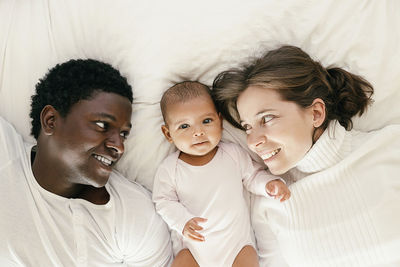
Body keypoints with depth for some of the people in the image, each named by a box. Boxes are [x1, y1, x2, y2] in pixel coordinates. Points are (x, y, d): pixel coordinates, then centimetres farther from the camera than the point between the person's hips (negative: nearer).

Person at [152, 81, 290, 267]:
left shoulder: (234, 153, -4)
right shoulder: (169, 168, -7)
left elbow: (252, 175, 9)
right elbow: (164, 201, -2)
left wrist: (268, 183, -11)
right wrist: (183, 222, -17)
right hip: (197, 245, 0)